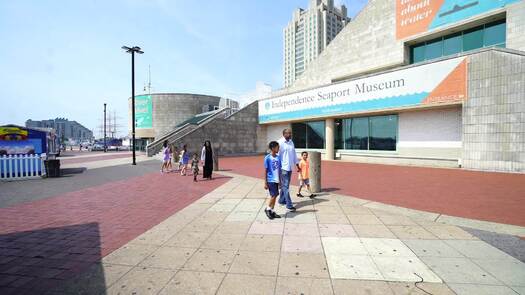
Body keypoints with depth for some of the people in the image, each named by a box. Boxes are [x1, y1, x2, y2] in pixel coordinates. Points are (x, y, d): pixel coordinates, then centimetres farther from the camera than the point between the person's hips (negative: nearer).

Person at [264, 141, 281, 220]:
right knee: (274, 195, -9)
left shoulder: (278, 158, 6)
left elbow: (279, 170, 12)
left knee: (274, 196, 10)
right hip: (271, 180, -6)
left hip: (276, 180, 6)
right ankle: (267, 209, 12)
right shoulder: (267, 158, -11)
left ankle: (272, 211, 21)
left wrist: (280, 180, 13)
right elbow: (265, 171, -9)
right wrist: (265, 183, -9)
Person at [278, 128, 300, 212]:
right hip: (283, 168, -7)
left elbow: (294, 154, 18)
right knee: (286, 186, -6)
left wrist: (297, 165, 18)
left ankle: (281, 200, 31)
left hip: (290, 167, 7)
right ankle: (289, 205, -4)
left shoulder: (291, 142, 12)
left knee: (285, 185, 16)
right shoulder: (280, 143, -11)